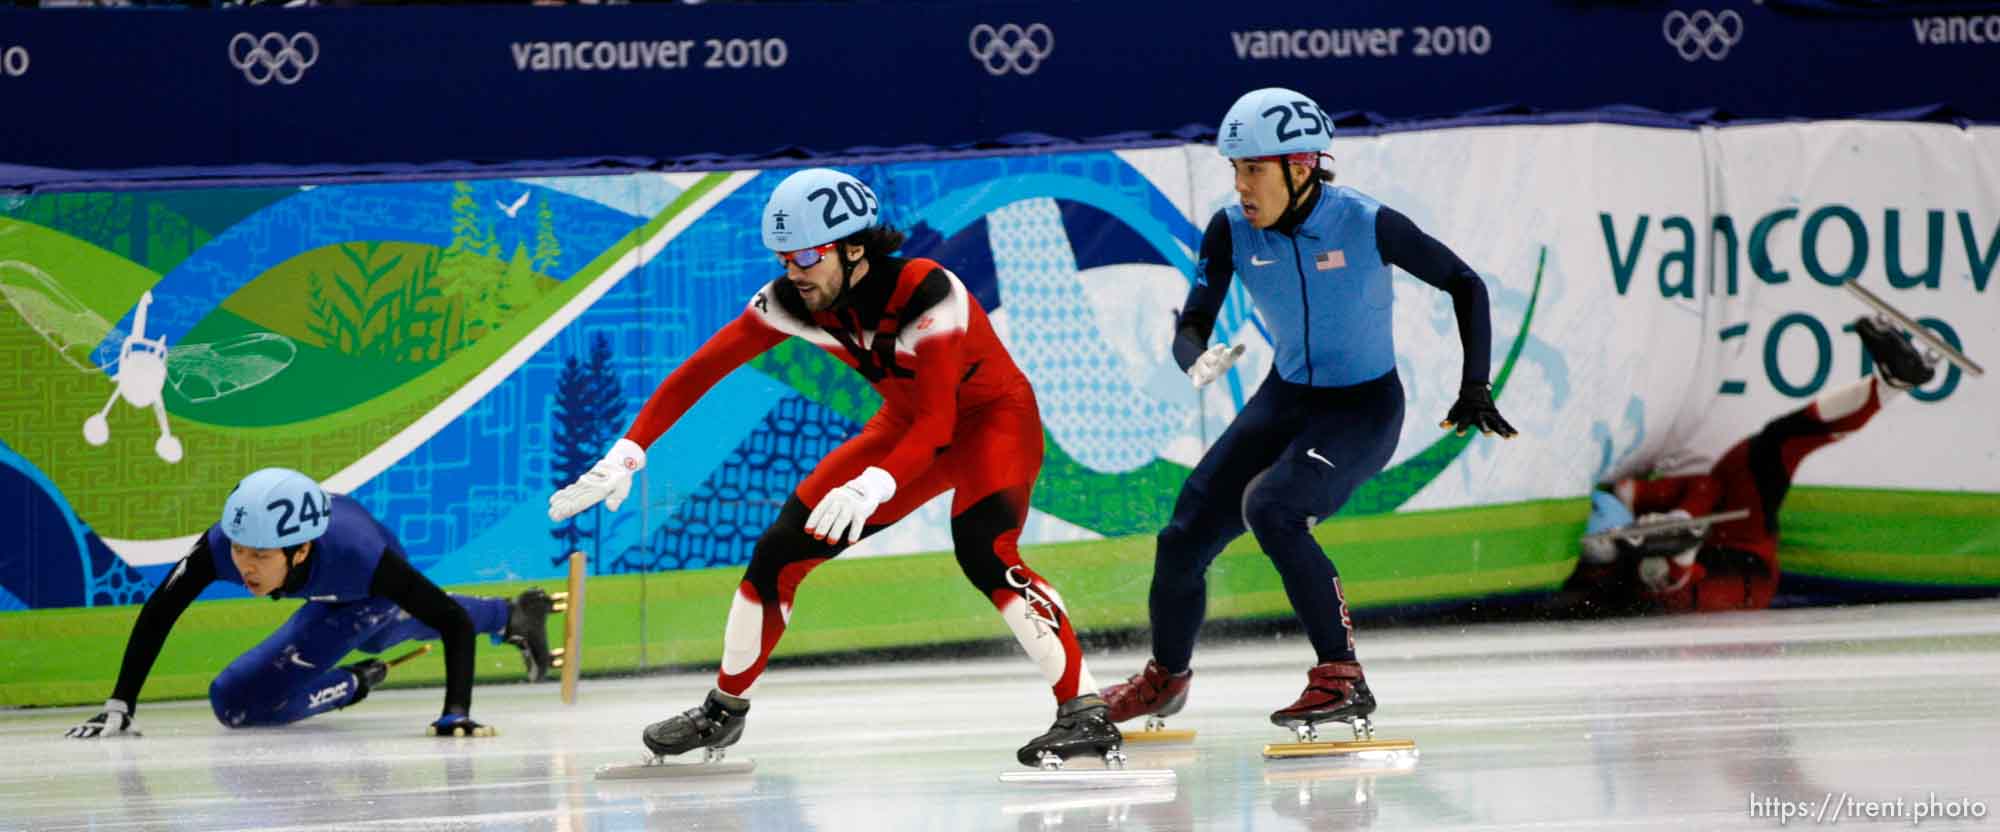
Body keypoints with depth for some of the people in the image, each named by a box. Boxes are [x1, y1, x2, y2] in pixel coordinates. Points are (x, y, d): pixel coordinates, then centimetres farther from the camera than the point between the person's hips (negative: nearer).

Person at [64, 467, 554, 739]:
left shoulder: (355, 555, -49)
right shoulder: (221, 546, -42)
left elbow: (454, 622, -42)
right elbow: (157, 614, -29)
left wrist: (457, 713, -50)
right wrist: (119, 707, -33)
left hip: (373, 593, -5)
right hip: (328, 598, 5)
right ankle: (516, 616, 59)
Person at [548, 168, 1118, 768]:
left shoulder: (926, 292, -34)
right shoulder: (792, 302, -17)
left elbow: (939, 421, -39)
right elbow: (700, 371, -11)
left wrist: (876, 485, -55)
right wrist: (628, 453, -20)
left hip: (994, 419, -6)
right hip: (909, 424, 7)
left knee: (983, 551, -33)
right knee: (782, 550, 1)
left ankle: (1083, 710, -28)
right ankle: (724, 710, 20)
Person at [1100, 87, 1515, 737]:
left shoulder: (1368, 225, -21)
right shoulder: (1232, 232, -10)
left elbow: (1464, 284, -9)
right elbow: (1190, 326, -10)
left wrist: (1475, 388, -13)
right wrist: (1198, 360, -35)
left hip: (1365, 409, -5)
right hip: (1286, 399, 5)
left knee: (1270, 508, -32)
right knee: (1184, 539, 3)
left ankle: (1342, 678, -21)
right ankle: (1167, 677, 33)